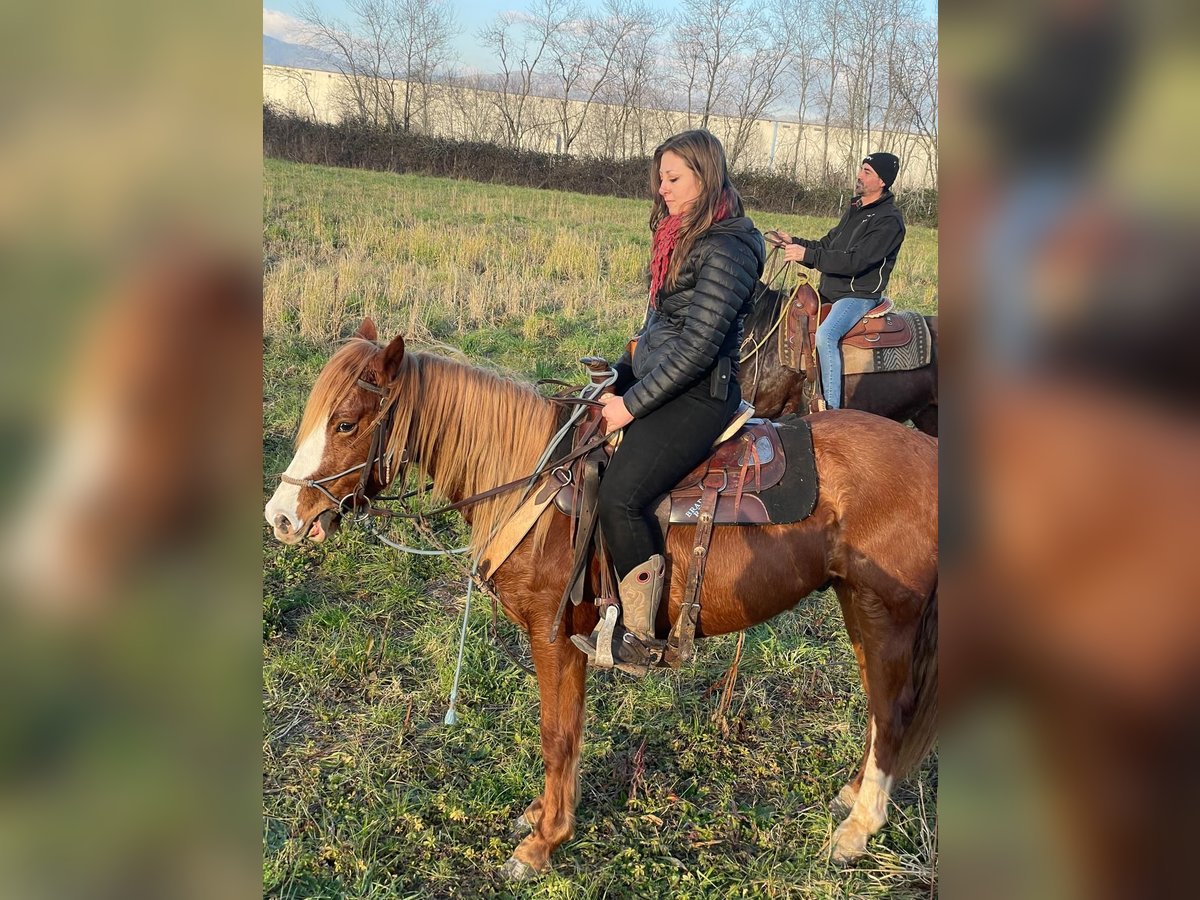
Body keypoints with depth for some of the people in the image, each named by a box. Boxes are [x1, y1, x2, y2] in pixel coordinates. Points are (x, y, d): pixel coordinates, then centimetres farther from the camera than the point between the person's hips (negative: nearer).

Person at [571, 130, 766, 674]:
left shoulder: (725, 251, -16)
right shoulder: (682, 237, 14)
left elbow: (697, 349, -20)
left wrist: (632, 405, -17)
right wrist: (620, 377, 12)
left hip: (698, 397, -11)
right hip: (655, 383, 11)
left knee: (620, 495, -25)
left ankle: (635, 640, -13)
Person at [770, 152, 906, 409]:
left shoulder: (889, 220, -15)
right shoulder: (855, 209, 15)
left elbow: (856, 261, -24)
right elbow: (826, 245, 18)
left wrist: (807, 255, -25)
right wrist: (793, 243, 1)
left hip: (858, 295, -10)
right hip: (829, 291, 10)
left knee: (825, 334, -32)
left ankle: (832, 409, -31)